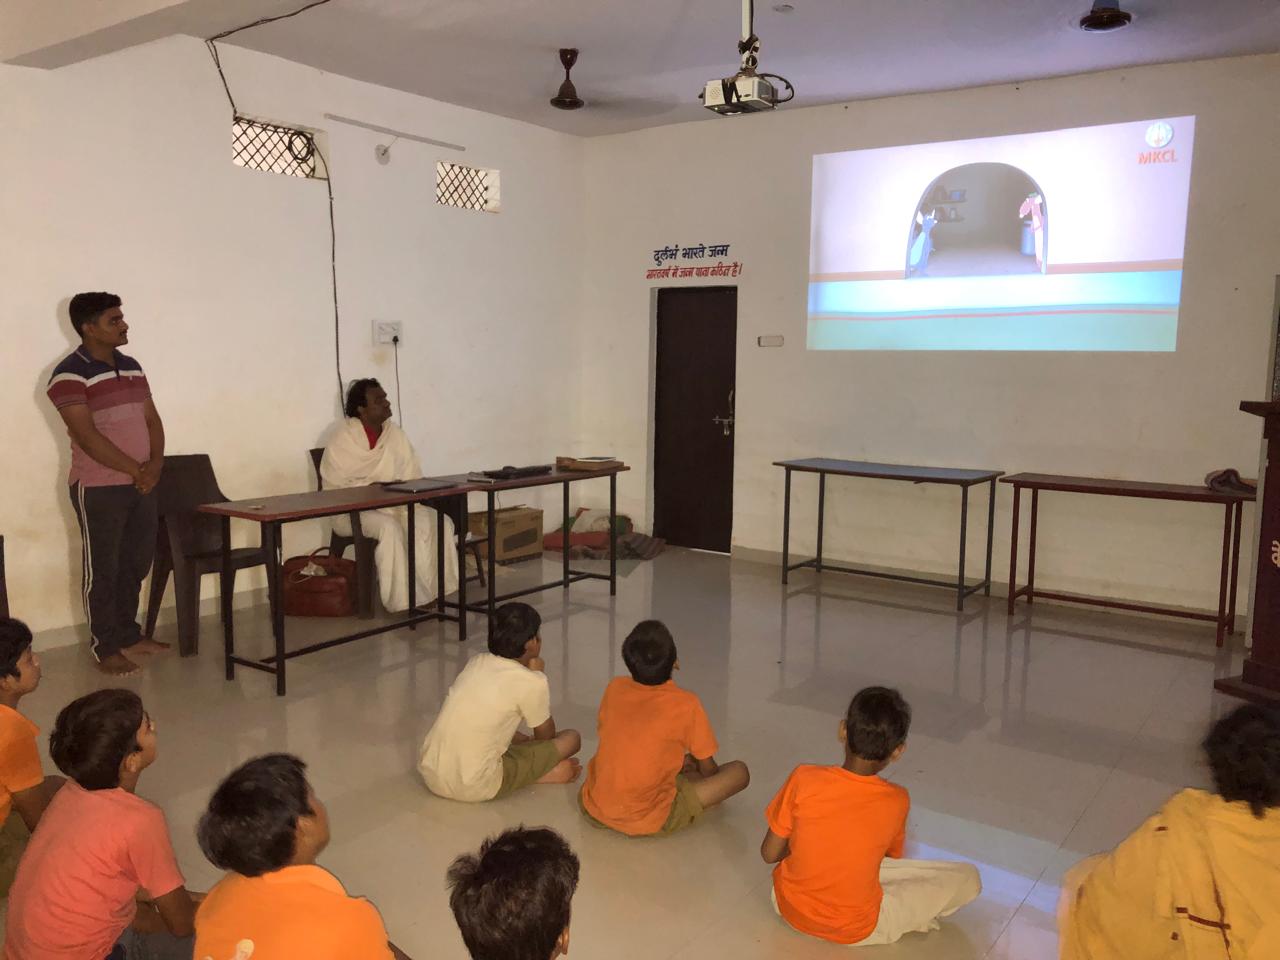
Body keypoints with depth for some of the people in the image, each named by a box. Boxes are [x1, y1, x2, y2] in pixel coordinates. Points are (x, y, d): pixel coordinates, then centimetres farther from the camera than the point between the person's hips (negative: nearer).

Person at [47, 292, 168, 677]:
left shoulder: (131, 367, 11)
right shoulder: (69, 375, -12)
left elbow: (151, 418, 11)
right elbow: (87, 436, -18)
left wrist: (155, 464, -5)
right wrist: (135, 470, -15)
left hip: (141, 484, 7)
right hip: (98, 488, -7)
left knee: (135, 563, 14)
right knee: (102, 568, 2)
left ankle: (129, 634, 27)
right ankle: (104, 647, 12)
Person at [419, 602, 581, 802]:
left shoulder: (476, 662, 10)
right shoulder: (532, 682, -9)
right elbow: (546, 737, 9)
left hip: (430, 775, 7)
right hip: (475, 787, -7)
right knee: (571, 738, 3)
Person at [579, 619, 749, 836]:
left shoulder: (614, 688, -2)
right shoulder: (686, 705, -14)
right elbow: (708, 769, 2)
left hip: (592, 809, 5)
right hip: (647, 822, -5)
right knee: (739, 771, 4)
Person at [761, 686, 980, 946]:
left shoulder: (804, 778, -20)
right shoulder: (897, 801, -18)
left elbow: (770, 854, -8)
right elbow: (892, 856, 4)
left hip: (788, 906, 2)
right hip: (853, 930, -1)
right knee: (967, 877, 8)